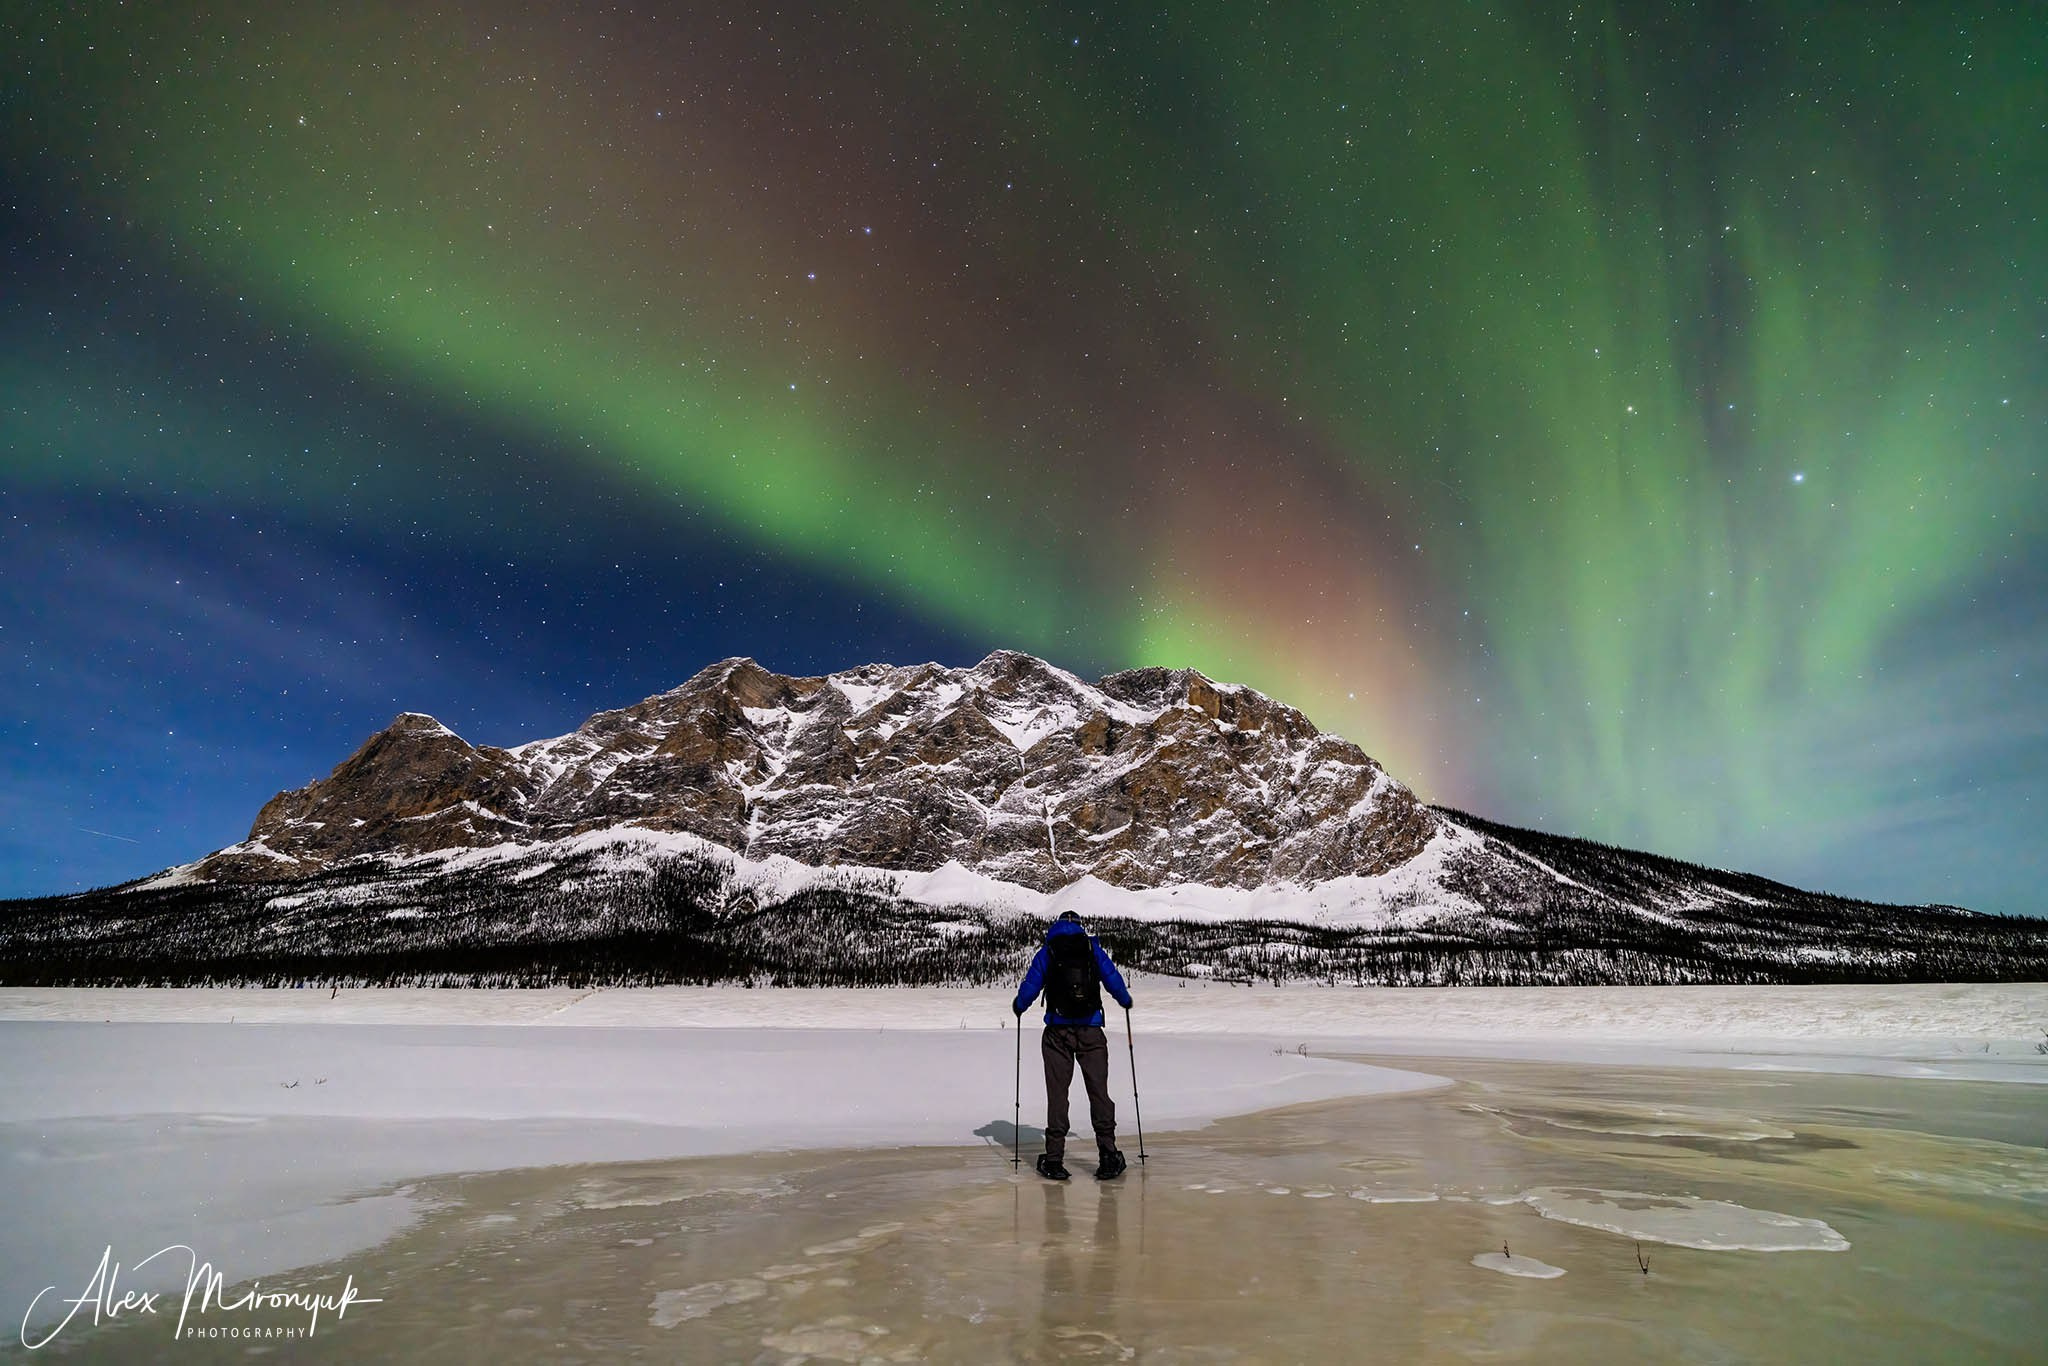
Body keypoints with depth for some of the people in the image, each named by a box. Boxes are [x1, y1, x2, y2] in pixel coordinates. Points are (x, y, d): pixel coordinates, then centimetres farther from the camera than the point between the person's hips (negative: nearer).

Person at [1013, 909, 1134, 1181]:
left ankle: (1054, 1159, 6)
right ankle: (1108, 1155, 1)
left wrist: (1018, 1007, 20)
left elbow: (1030, 985, 1)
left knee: (1057, 1093, 5)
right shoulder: (1092, 949, 5)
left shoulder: (1047, 952, 3)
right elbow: (1113, 979, 4)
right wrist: (1125, 1001, 24)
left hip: (1058, 1031, 0)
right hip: (1091, 1030, 0)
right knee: (1098, 1091, 5)